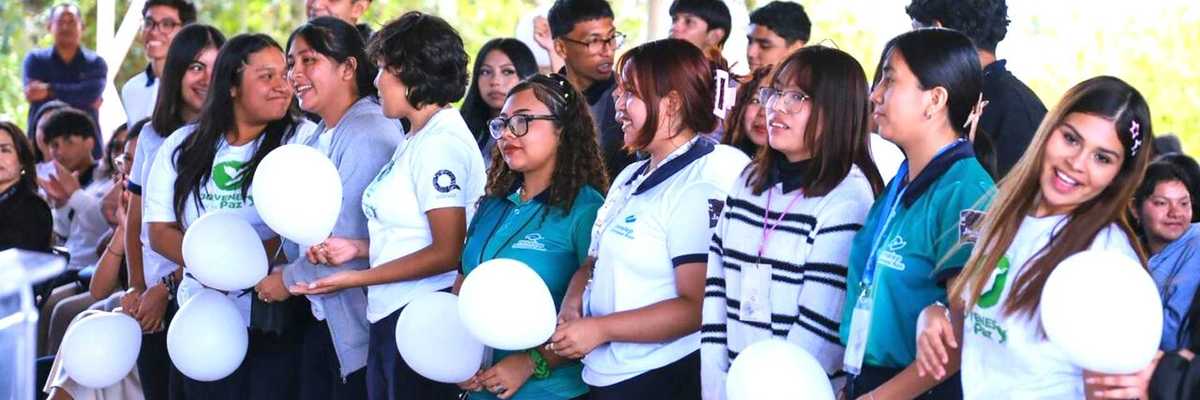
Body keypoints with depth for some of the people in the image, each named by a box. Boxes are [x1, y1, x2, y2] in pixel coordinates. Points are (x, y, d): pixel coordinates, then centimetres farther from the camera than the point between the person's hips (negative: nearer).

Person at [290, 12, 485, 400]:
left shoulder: (440, 141, -14)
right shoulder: (417, 138, 14)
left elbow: (446, 252, -17)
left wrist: (356, 278, -15)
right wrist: (358, 247, 4)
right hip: (390, 319, 9)